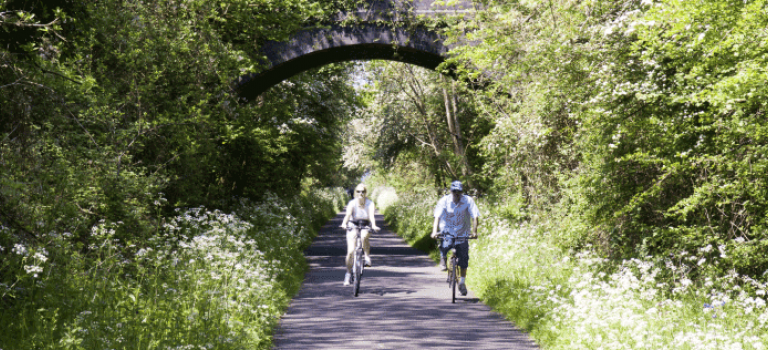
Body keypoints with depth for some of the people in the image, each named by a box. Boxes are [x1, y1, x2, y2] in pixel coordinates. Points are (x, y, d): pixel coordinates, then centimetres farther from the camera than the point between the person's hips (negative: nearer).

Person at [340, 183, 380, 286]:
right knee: (350, 251, -11)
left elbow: (371, 215, -23)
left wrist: (373, 225, -43)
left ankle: (367, 256, -16)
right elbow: (348, 214, -26)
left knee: (364, 236, -37)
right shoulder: (352, 203, -11)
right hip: (352, 226, 0)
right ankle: (348, 273, 6)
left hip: (365, 227, 0)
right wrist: (344, 224, -46)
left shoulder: (370, 203, -9)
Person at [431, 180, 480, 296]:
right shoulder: (444, 201, -13)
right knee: (445, 246, -32)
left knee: (464, 259, -1)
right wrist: (434, 231, -35)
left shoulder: (468, 201, -12)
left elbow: (475, 217, -17)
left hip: (462, 233, 1)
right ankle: (442, 259, 3)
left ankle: (462, 282, 18)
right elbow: (437, 217, -20)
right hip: (447, 231, -1)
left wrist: (474, 232, -32)